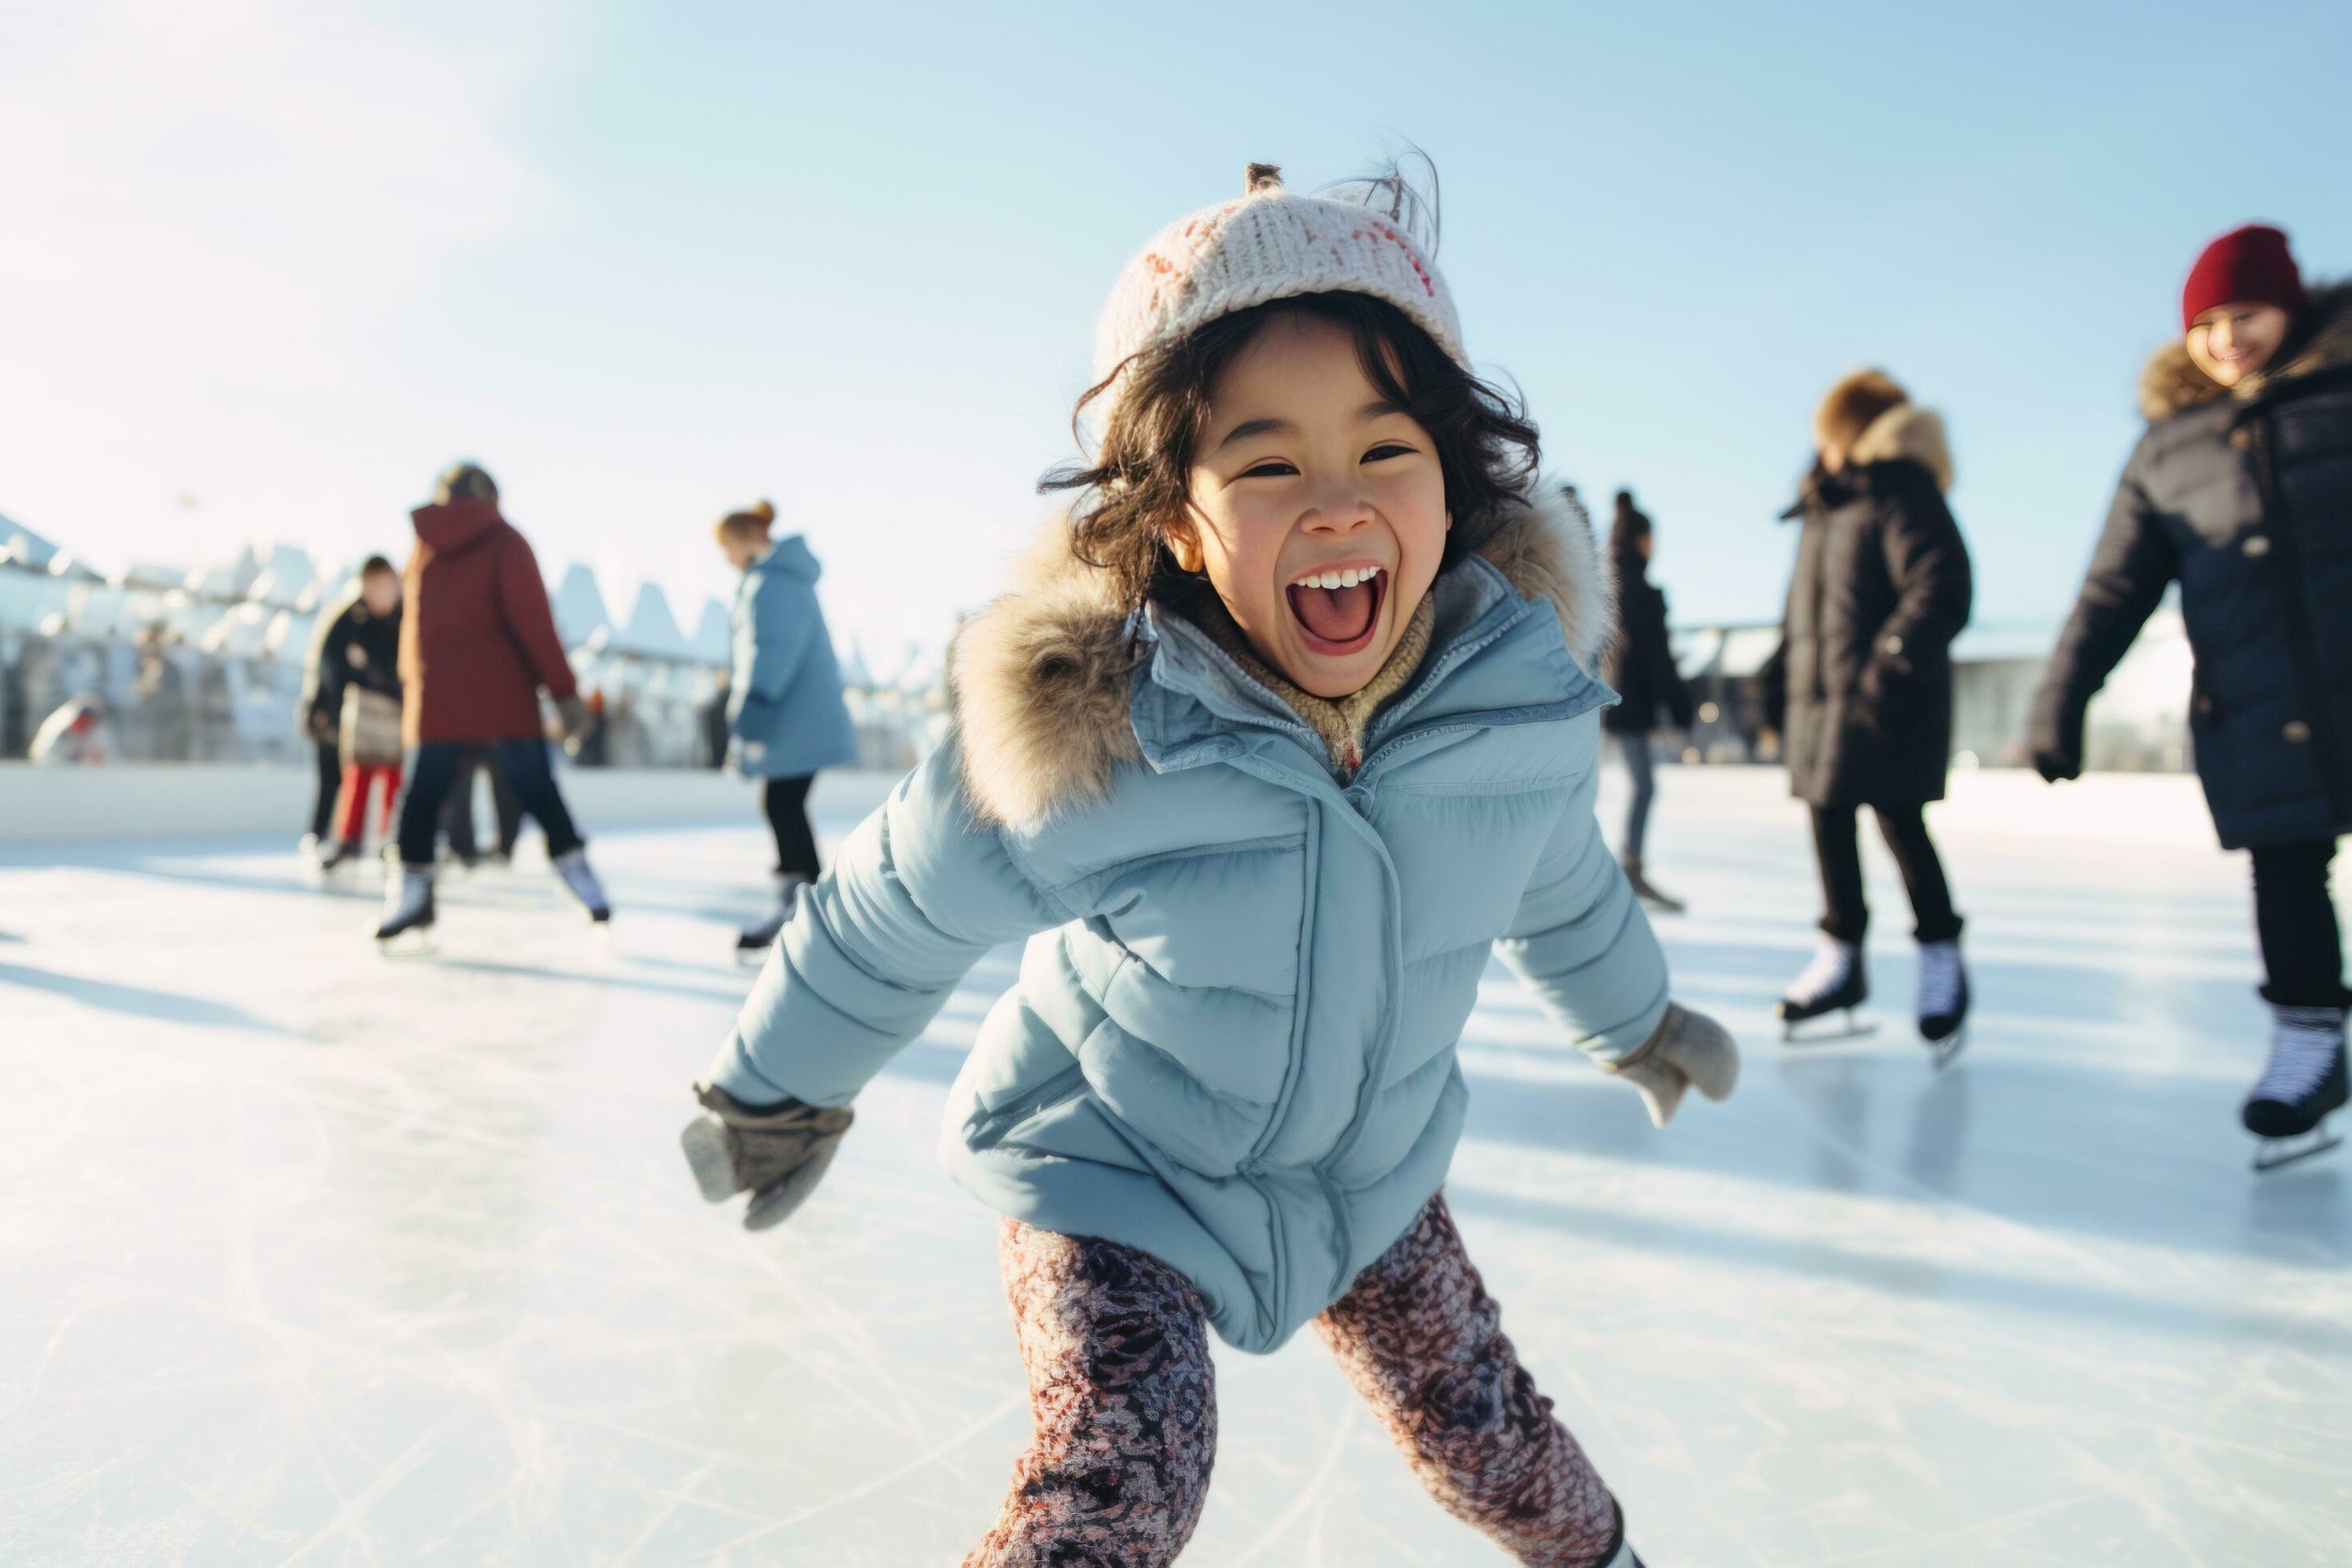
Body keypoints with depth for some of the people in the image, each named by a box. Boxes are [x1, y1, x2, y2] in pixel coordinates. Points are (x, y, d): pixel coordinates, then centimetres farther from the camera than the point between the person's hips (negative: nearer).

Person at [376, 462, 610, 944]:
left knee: (422, 797, 10)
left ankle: (412, 893, 8)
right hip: (503, 700, -2)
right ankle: (585, 889, 1)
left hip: (435, 702, 3)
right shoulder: (505, 542, 0)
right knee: (539, 793, 2)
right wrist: (563, 688, -9)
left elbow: (415, 627, 12)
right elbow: (533, 621, -9)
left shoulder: (423, 549, 12)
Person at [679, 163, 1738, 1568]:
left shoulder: (1525, 695, -23)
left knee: (1482, 1426, 18)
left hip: (1375, 1163, 4)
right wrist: (778, 1092, 2)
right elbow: (892, 920, -15)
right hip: (1112, 1172, -3)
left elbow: (1560, 888, 1)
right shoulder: (1080, 744, -34)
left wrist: (1638, 1019, 20)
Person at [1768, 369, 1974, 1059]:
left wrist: (1892, 665, -23)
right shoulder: (1822, 507, 16)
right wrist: (1783, 679, 18)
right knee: (1829, 824, 11)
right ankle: (1840, 962, 23)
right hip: (1820, 698, 8)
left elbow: (1942, 588, -18)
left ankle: (1942, 963, 13)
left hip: (1884, 707, -8)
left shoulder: (1904, 495, -9)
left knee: (1899, 822, -5)